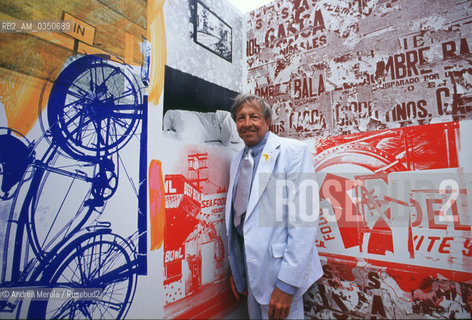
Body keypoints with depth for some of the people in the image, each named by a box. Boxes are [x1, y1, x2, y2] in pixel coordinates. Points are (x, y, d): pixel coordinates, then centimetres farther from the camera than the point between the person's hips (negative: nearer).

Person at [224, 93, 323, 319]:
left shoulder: (293, 151, -13)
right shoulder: (237, 161, 8)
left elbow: (305, 219, -19)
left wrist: (286, 283, -21)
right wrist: (236, 269, 14)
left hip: (278, 269, -6)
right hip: (249, 267, 6)